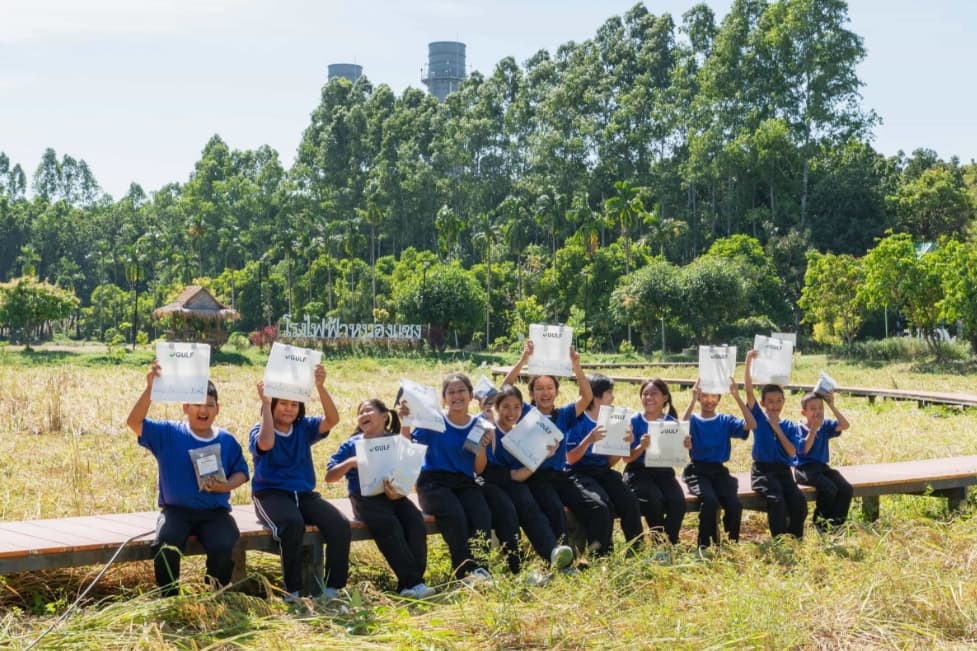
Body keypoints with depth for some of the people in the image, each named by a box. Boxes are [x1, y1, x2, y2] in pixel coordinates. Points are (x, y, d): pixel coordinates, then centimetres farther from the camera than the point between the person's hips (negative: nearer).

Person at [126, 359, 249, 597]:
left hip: (215, 512, 1)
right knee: (165, 546, -32)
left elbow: (241, 472, 13)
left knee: (222, 548, -28)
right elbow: (134, 422, -10)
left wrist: (225, 486, -10)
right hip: (176, 510, -1)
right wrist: (150, 388, -21)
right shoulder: (168, 434, 2)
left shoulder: (227, 441, 8)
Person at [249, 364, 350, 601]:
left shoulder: (304, 428, 9)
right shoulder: (259, 431, 0)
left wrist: (320, 387, -21)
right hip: (271, 494, -4)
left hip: (303, 493, 4)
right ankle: (292, 591, -25)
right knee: (293, 524, -37)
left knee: (340, 525, -22)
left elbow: (332, 419, -9)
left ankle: (331, 590, -14)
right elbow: (266, 443, -26)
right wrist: (265, 403, -20)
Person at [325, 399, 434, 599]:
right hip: (365, 498, -2)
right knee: (390, 526, -31)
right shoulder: (351, 445, 10)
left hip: (394, 496, 2)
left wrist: (399, 491, -14)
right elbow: (329, 477, 6)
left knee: (416, 524, -26)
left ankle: (408, 585, -24)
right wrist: (350, 462, -13)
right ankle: (413, 582, -30)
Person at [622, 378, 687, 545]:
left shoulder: (672, 422, 6)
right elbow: (627, 457, -6)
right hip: (638, 471, -3)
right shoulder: (635, 421, -1)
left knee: (678, 501, -26)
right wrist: (642, 447, -25)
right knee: (655, 499, -31)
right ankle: (659, 542, -9)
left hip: (663, 472, 3)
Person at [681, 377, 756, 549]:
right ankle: (705, 546, -16)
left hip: (719, 471, 2)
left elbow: (751, 425, -6)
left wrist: (737, 397, -11)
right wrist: (693, 400, -21)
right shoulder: (694, 420, 5)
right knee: (710, 500, -32)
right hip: (698, 471, -2)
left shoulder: (725, 421, 12)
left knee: (735, 504, -25)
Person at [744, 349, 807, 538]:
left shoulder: (788, 426, 8)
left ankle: (796, 541, -5)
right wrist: (749, 361, -17)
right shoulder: (758, 418, 2)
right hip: (762, 470, -3)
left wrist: (777, 428, -8)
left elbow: (792, 452, -5)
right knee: (776, 500, -28)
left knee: (799, 501, -20)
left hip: (783, 470, 3)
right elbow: (748, 390, -9)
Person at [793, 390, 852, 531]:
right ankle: (821, 521, -6)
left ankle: (835, 522, -9)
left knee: (846, 488, -18)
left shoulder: (825, 425, 8)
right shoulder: (799, 428, -7)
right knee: (829, 488, -29)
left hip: (822, 466, 6)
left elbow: (844, 425, -8)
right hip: (805, 468, -6)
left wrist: (832, 406, -13)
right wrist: (813, 429, -23)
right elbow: (804, 449, -19)